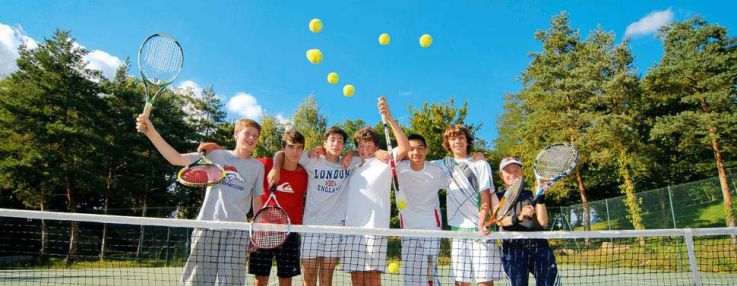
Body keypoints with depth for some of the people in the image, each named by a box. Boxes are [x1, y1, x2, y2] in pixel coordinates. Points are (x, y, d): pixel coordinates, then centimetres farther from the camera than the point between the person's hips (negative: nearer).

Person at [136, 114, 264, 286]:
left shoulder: (258, 167, 11)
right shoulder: (215, 156, 6)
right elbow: (177, 159, -1)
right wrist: (151, 132, -13)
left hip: (237, 230, 1)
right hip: (207, 226, -1)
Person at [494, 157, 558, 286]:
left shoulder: (531, 195, 15)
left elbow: (543, 222, 3)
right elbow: (499, 221, -8)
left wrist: (540, 195, -5)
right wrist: (518, 217, -27)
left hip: (539, 247, 1)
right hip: (513, 248, -1)